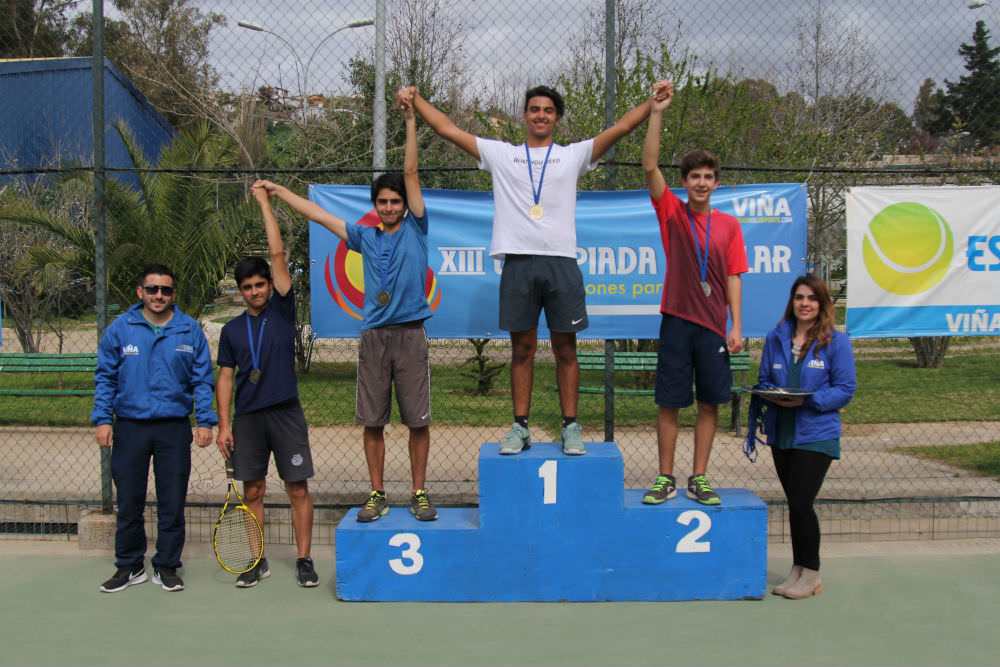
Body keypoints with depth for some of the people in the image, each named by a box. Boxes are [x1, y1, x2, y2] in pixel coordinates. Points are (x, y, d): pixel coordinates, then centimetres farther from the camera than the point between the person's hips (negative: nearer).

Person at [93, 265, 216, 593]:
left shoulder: (190, 331, 3)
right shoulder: (120, 329, 3)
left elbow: (203, 380, 6)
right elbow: (105, 377, 6)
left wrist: (205, 421, -2)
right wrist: (102, 419, -2)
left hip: (174, 429, 0)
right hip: (129, 427, 0)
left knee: (172, 502, 5)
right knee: (128, 502, 8)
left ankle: (167, 566, 18)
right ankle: (129, 566, 22)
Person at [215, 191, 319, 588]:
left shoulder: (282, 310, 3)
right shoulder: (232, 330, 10)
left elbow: (278, 253, -1)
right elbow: (226, 378, 11)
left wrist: (264, 201, 3)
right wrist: (224, 425, 1)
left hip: (286, 414, -2)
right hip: (247, 418, 2)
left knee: (298, 488, 0)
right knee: (252, 492, 6)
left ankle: (304, 560, 7)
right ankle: (258, 562, 16)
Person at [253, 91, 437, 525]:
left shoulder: (415, 230, 7)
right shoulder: (365, 237, 14)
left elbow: (411, 174, 1)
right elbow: (318, 214, 20)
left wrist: (411, 122, -4)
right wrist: (277, 191, 24)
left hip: (410, 334, -2)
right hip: (373, 336, 3)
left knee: (418, 420, 1)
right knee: (372, 421, 4)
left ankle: (419, 494, 11)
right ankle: (377, 494, 13)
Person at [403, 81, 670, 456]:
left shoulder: (574, 155, 13)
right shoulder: (501, 154, 14)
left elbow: (622, 127, 7)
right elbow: (447, 129, 13)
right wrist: (416, 100, 7)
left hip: (562, 261, 0)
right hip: (518, 262, 1)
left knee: (565, 348, 3)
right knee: (522, 348, 5)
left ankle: (570, 428, 9)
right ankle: (520, 427, 12)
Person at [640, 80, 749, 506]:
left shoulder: (729, 225, 8)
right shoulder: (671, 213, 4)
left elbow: (733, 278, 8)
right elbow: (650, 166, -7)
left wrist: (736, 326, 0)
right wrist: (657, 113, -14)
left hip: (713, 326, 2)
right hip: (677, 322, -2)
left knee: (709, 403, 5)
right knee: (668, 403, 1)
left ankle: (699, 479, 14)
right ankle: (665, 479, 11)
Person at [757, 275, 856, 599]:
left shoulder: (836, 342, -4)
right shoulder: (776, 337, 8)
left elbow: (845, 389, -6)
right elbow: (764, 380, 14)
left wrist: (807, 400, -18)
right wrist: (771, 395, -9)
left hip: (817, 435, -4)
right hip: (781, 433, 4)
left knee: (800, 504, -9)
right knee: (796, 504, 11)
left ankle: (810, 574, 8)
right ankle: (799, 571, 22)